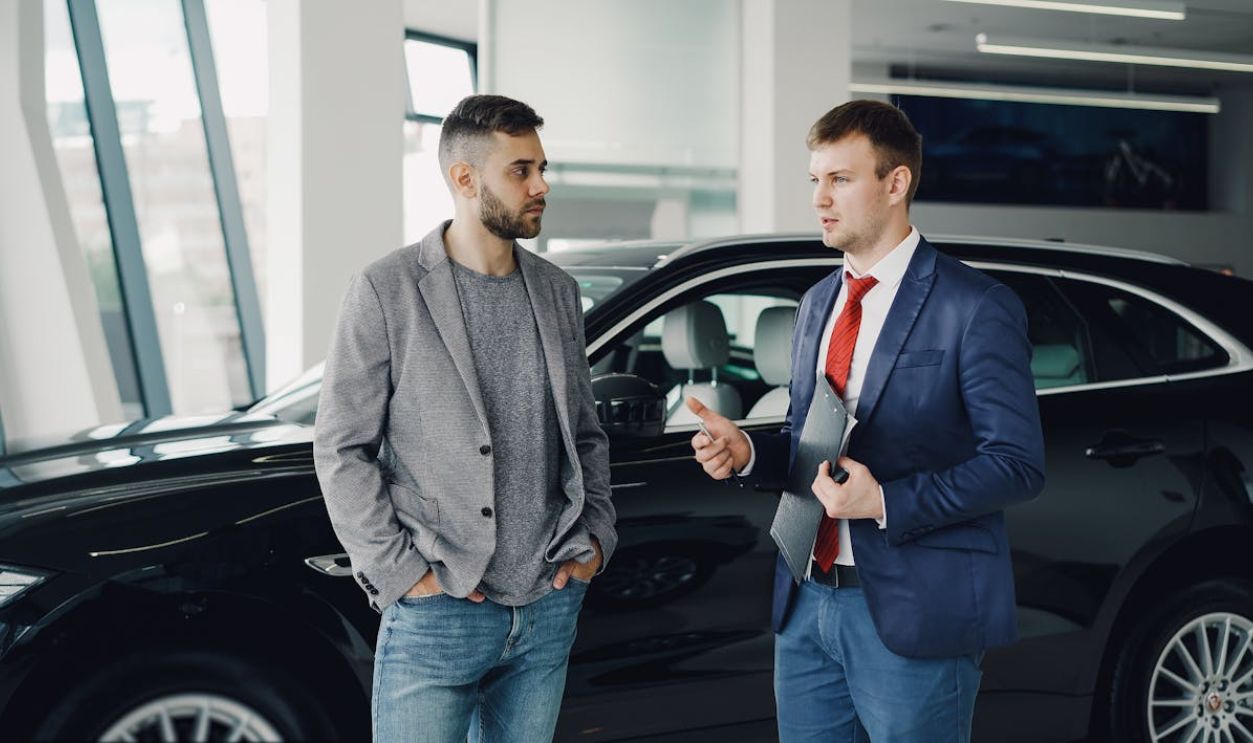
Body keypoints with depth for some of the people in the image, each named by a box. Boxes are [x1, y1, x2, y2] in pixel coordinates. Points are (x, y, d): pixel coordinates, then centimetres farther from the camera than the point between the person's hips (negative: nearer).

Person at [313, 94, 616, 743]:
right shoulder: (388, 290, -7)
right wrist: (401, 572, -11)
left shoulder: (558, 291, 9)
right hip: (436, 614, -5)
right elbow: (342, 450, -6)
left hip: (550, 608, 5)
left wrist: (596, 538, 6)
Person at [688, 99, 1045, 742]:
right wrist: (747, 451, -1)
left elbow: (1018, 465, -13)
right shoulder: (817, 304, 14)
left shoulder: (976, 309, -9)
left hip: (912, 616, -6)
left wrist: (887, 504, -21)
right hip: (806, 604, 7)